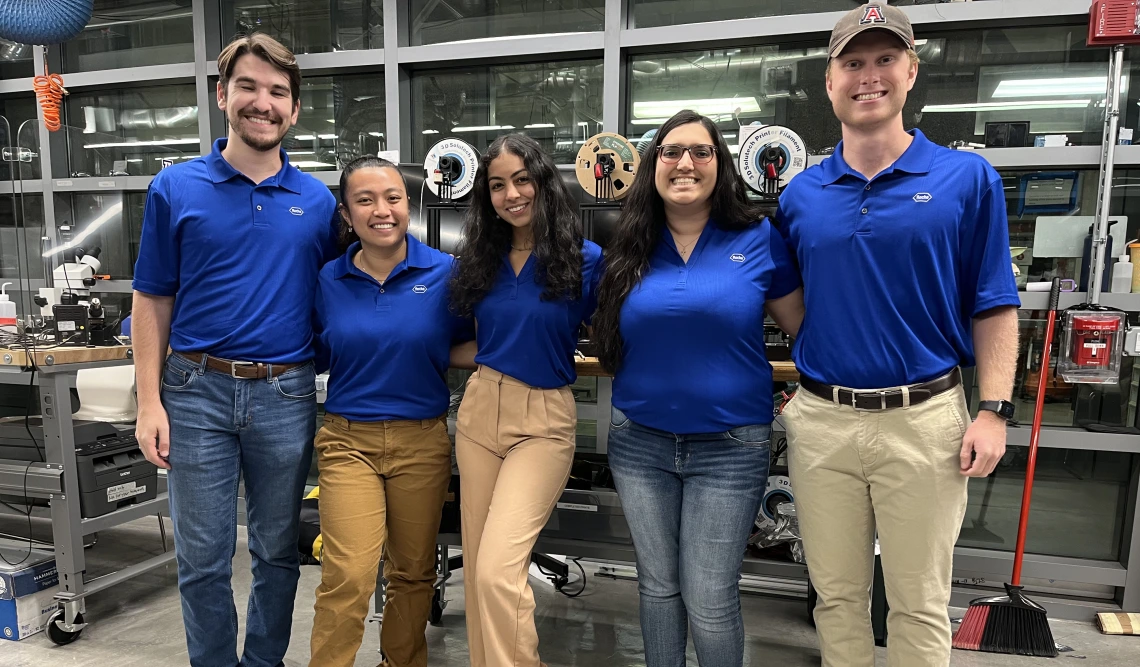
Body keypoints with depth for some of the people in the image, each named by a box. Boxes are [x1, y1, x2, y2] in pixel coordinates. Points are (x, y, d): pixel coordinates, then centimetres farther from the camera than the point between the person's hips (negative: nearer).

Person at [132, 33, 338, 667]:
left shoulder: (318, 201, 2)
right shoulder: (176, 188, 0)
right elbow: (154, 300, 2)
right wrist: (150, 402, -4)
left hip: (286, 395, 1)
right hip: (197, 390, 0)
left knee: (278, 551, 14)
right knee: (203, 560, 9)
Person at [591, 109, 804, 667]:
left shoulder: (759, 241, -3)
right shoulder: (629, 250, 4)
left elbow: (805, 329, 3)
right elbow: (608, 340, 17)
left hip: (730, 445, -3)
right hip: (639, 441, 3)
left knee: (709, 598, 3)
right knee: (657, 586, 17)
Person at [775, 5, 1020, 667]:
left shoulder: (967, 179, -1)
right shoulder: (800, 195, 5)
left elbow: (993, 307, 0)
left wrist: (994, 409, -7)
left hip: (924, 419, -2)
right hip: (821, 418, 2)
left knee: (919, 605, 12)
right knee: (837, 595, 16)